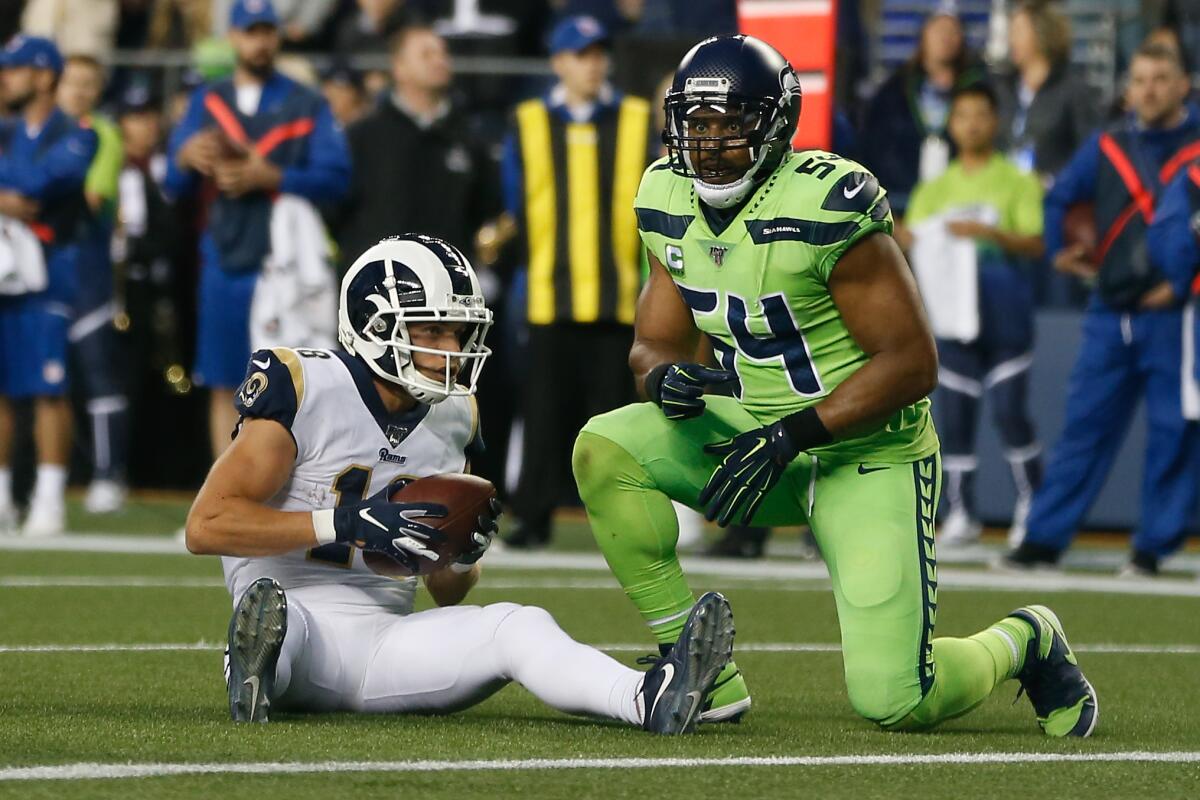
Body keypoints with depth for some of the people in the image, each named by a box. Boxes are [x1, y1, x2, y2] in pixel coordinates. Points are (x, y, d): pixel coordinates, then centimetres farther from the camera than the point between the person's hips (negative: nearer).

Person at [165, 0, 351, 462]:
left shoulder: (307, 106, 6)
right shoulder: (207, 103, 15)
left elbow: (335, 178, -5)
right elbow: (174, 186, 10)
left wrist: (269, 177, -15)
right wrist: (186, 157, -12)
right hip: (224, 263, 3)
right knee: (224, 385, 5)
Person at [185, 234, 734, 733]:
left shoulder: (453, 419, 13)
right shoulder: (304, 389, -7)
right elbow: (206, 526, -16)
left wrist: (465, 553, -4)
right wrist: (349, 523, -21)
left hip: (384, 646, 4)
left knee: (519, 626, -23)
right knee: (276, 621, -40)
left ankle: (649, 699, -47)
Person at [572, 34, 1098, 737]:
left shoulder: (826, 204, -24)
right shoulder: (670, 202, -2)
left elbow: (912, 363, -22)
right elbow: (655, 343, 6)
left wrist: (792, 434, -29)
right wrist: (666, 379, -20)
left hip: (866, 457, -7)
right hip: (755, 434, 7)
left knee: (895, 703, -15)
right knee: (605, 449, -17)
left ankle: (1024, 644, 21)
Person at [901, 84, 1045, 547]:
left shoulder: (1019, 183, 5)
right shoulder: (935, 189, 16)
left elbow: (1035, 243, -5)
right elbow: (910, 241, 9)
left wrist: (989, 232, -20)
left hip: (1006, 316, -3)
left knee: (1009, 412, -9)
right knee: (955, 417, 0)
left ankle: (1032, 507, 2)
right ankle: (959, 514, 5)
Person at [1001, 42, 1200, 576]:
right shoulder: (1108, 147, 11)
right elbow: (1059, 197, 25)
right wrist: (1060, 251, 12)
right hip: (1110, 313, 4)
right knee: (1084, 426, 3)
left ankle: (1153, 547, 6)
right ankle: (1044, 540, 4)